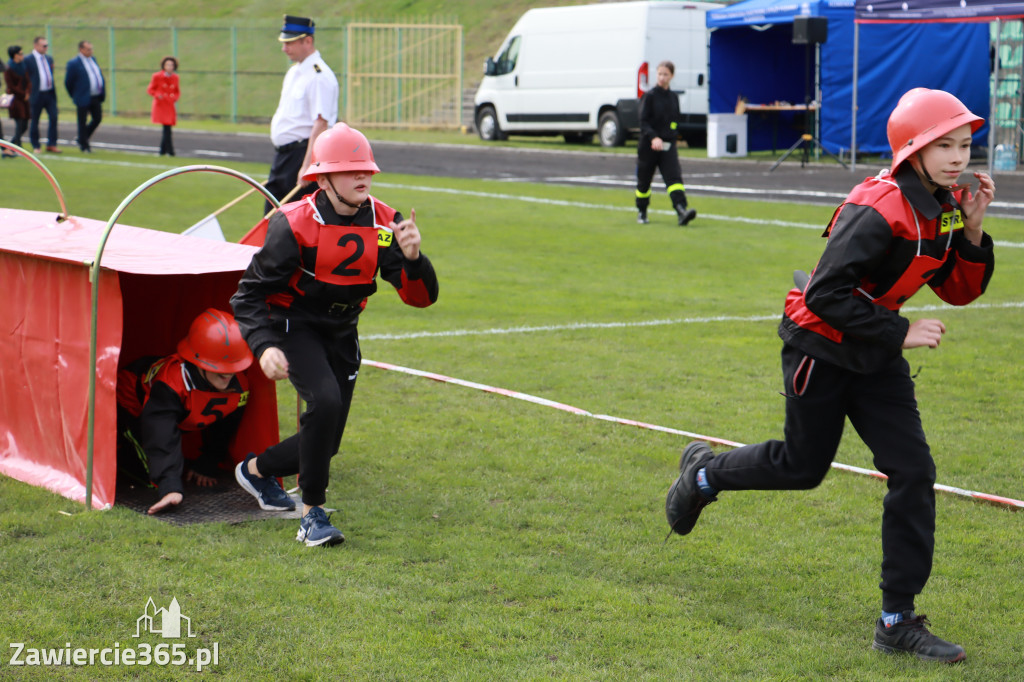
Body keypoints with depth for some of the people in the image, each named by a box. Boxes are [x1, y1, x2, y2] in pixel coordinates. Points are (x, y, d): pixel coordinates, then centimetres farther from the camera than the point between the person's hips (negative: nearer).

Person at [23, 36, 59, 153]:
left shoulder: (49, 59, 13)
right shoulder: (28, 59, -7)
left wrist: (52, 89, 15)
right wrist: (28, 92, -9)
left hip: (50, 93, 5)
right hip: (37, 94, -5)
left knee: (54, 118, -2)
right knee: (34, 121, 4)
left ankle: (51, 145, 6)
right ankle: (35, 146, 13)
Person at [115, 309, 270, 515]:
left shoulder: (239, 386, -27)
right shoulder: (170, 384, -48)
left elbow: (222, 432, -5)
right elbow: (163, 441, -54)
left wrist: (206, 466, 0)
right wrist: (170, 488, -64)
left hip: (178, 419, 7)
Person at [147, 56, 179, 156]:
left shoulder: (175, 78, 7)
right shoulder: (157, 76, -4)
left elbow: (177, 91, 19)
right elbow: (150, 90, 1)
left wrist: (175, 97, -3)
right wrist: (157, 95, -18)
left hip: (170, 106, 5)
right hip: (160, 105, -5)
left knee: (166, 129, 6)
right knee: (167, 128, -14)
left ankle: (162, 151, 18)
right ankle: (170, 151, -14)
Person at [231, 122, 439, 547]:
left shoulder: (384, 223, -11)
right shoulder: (294, 225, -21)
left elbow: (421, 297, -14)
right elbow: (251, 293, -15)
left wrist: (412, 257, -34)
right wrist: (264, 346, -30)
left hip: (341, 334, 5)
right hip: (294, 325, -5)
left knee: (326, 443, 6)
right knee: (324, 400, -31)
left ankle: (257, 469, 37)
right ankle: (313, 515, -18)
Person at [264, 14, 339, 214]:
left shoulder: (319, 76, -15)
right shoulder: (293, 72, 15)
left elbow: (321, 124, -22)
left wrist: (307, 167, -27)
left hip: (304, 153, -10)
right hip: (282, 155, 10)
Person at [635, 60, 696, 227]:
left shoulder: (673, 97, 10)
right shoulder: (649, 96, -4)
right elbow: (643, 121, -11)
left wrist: (672, 137, 11)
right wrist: (653, 138, -25)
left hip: (668, 145, 3)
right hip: (648, 145, -3)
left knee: (674, 178, -15)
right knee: (644, 180, 9)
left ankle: (682, 211, -29)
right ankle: (641, 212, 30)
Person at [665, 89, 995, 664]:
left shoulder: (946, 206, -2)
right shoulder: (879, 210, -28)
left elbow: (959, 290, 4)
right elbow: (827, 294, -30)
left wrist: (972, 230, -12)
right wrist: (899, 333, -27)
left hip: (876, 358, 7)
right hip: (821, 348, -7)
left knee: (914, 473, -4)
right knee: (804, 465, 11)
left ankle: (898, 621, 3)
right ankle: (705, 475, 42)